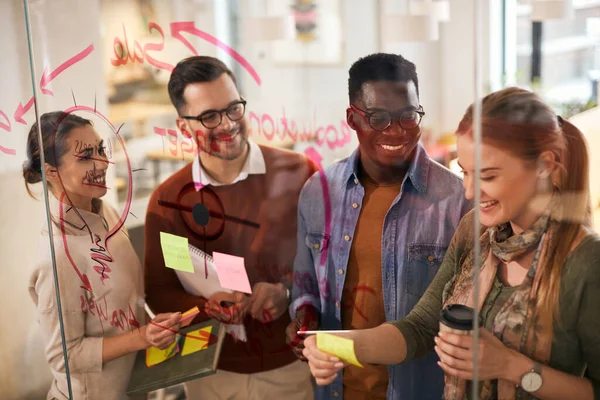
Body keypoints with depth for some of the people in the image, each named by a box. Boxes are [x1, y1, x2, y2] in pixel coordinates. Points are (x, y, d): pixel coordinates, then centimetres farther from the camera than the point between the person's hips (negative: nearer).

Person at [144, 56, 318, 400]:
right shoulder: (168, 201, -5)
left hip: (295, 366, -1)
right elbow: (159, 292, 1)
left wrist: (288, 290, -20)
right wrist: (207, 307, -18)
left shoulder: (298, 173, -10)